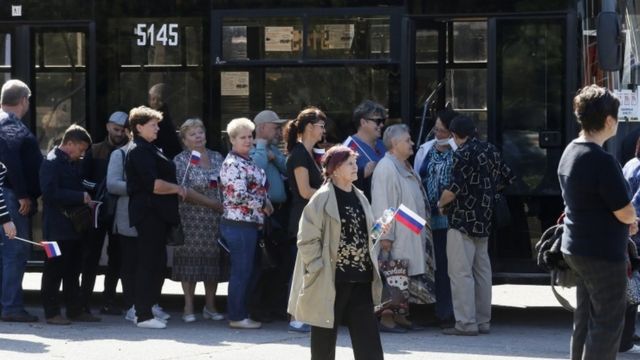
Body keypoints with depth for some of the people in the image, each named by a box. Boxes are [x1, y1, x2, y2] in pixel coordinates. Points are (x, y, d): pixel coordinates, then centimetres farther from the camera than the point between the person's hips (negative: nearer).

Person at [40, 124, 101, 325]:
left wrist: (86, 199, 5)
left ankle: (75, 310, 19)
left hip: (75, 225, 9)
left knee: (73, 271, 13)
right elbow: (50, 192, -21)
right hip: (57, 227, -9)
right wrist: (80, 197, -20)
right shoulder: (52, 162, -12)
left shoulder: (73, 163, 15)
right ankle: (51, 312, 1)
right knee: (54, 270, -3)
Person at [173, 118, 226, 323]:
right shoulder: (181, 160, 0)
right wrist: (211, 202, -15)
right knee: (191, 259, -4)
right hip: (192, 219, -4)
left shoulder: (217, 158, 13)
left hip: (216, 218, 4)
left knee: (214, 259, 4)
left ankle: (210, 306, 13)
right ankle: (189, 308, 2)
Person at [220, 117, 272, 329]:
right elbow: (239, 195, -22)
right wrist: (263, 204, -10)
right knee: (241, 271, -4)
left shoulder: (247, 161, 16)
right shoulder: (233, 164, -14)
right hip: (239, 224, -10)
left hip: (250, 224, 10)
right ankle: (237, 317, 2)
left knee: (251, 271, 13)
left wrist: (265, 204, 8)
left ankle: (241, 313, 21)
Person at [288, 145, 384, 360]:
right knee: (324, 342, 5)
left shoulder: (360, 198, 12)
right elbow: (307, 240, -12)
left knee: (369, 342, 1)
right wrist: (318, 269, -16)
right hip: (330, 281, -6)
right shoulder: (322, 199, -9)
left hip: (361, 279, 6)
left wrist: (371, 262, 10)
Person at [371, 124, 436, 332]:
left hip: (411, 235, 10)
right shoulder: (386, 168, -14)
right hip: (396, 235, -10)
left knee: (405, 276, 10)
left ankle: (399, 315, 15)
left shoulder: (405, 168, 17)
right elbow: (382, 204, -19)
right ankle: (386, 319, -5)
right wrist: (386, 235, -23)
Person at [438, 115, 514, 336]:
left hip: (462, 222, -8)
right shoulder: (491, 151, 9)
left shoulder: (462, 154, -14)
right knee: (482, 270, 13)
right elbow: (507, 178, 17)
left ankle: (466, 323, -9)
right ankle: (483, 321, 16)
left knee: (461, 273, -6)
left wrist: (441, 203, -3)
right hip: (484, 222, 8)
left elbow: (455, 188, -21)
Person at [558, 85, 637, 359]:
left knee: (585, 320, 16)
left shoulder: (570, 152, 7)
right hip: (603, 254, -9)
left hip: (576, 248, 9)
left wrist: (626, 222, 7)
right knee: (607, 325, -3)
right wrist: (631, 219, 3)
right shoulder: (601, 161, -23)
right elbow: (626, 214, -20)